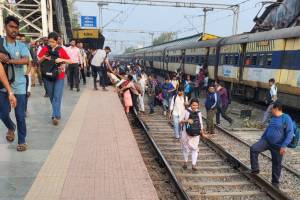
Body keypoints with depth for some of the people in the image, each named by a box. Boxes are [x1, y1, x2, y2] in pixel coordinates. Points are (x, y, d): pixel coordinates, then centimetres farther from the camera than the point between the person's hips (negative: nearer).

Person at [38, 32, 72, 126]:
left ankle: (55, 116, -9)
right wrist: (43, 57, -15)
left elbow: (70, 61, -1)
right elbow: (38, 61, 5)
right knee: (51, 96, 10)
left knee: (57, 97, -8)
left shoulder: (61, 50, -1)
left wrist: (62, 59, -17)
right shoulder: (45, 49, 1)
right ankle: (57, 114, 25)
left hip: (59, 76, -2)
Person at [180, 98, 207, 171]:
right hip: (187, 133, -2)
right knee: (186, 147, 11)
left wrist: (203, 134, 13)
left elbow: (200, 124, 10)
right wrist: (187, 120, -27)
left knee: (195, 148, -2)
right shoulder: (186, 112, -8)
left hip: (196, 134, 2)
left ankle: (193, 165, 3)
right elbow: (181, 121, -8)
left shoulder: (198, 113, 1)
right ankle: (185, 162, 30)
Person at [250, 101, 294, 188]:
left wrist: (284, 146, -24)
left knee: (276, 165, 6)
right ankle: (255, 169, -5)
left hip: (278, 146, -6)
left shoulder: (286, 118, -14)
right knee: (253, 148, -16)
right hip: (266, 141, 6)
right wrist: (261, 139, 20)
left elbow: (290, 133, -17)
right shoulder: (273, 118, 9)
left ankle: (275, 183, 24)